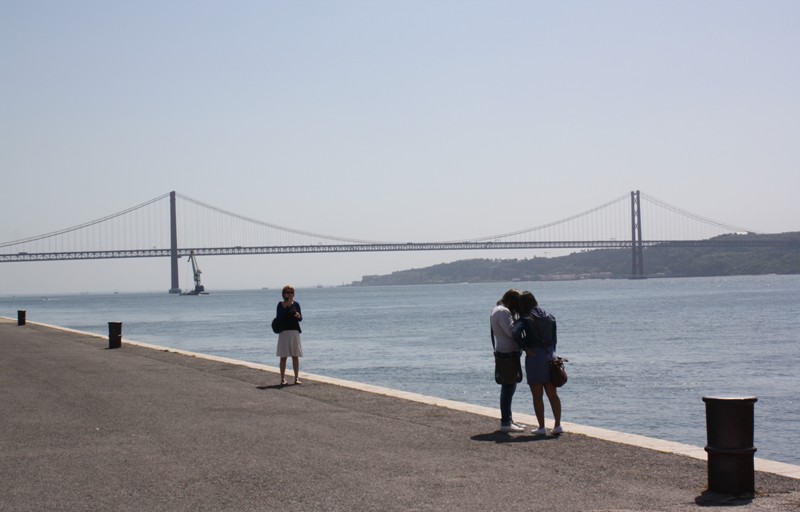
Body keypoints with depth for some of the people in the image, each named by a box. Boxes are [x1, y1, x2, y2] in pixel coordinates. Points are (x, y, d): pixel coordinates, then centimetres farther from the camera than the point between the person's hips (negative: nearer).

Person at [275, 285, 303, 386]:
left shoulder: (296, 304, 7)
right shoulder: (281, 304, 1)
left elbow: (300, 319, 7)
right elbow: (278, 318, -10)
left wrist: (298, 316, -16)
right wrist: (284, 306, -15)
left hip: (295, 332, 2)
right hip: (284, 332, -2)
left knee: (295, 356, 3)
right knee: (283, 357, 0)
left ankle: (296, 378, 8)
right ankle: (283, 379, 5)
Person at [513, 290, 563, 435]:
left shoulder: (525, 319, -8)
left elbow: (515, 332, -27)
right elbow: (554, 338, 10)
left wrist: (526, 349, -17)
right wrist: (551, 353, 14)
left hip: (534, 358, -5)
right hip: (550, 356, 5)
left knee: (537, 396, 2)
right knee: (553, 394, 12)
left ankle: (541, 427, 4)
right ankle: (558, 425, 10)